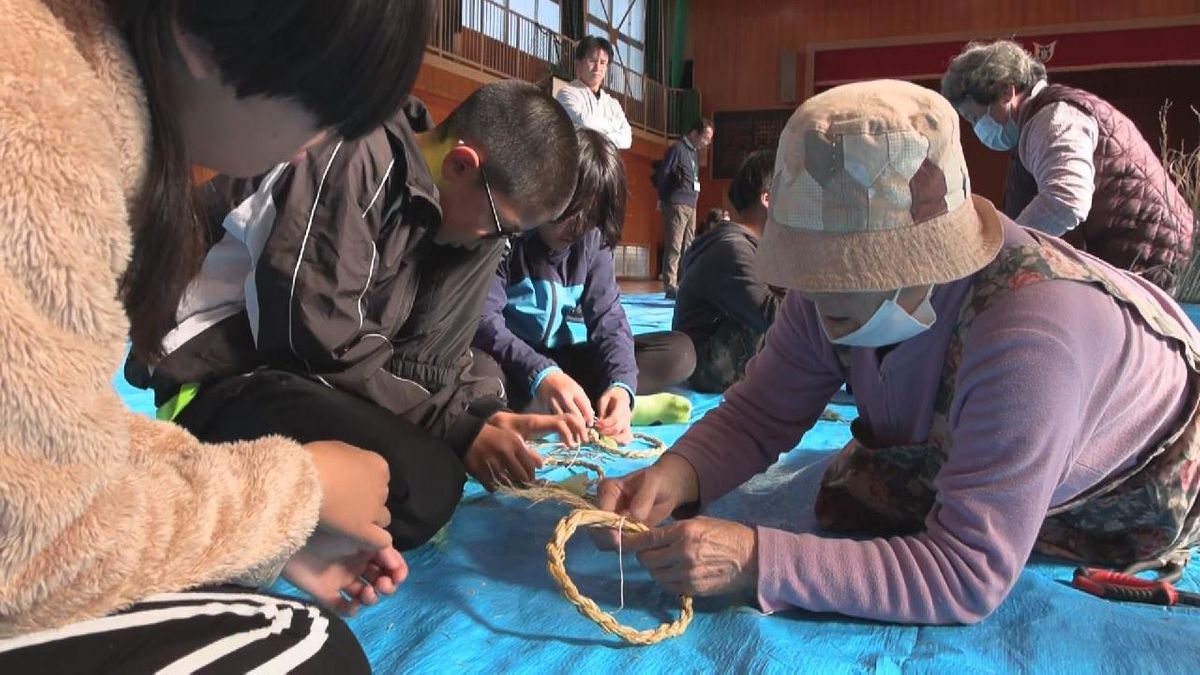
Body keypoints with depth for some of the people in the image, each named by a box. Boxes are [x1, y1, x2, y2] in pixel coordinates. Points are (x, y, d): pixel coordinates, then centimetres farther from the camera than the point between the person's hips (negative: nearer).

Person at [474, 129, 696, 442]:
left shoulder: (592, 240, -1)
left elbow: (608, 316, -6)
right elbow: (483, 320, -24)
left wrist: (621, 384, -25)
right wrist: (539, 374, -39)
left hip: (557, 361, 6)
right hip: (506, 364, -6)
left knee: (679, 351, -9)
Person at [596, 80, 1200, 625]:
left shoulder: (1029, 336, -44)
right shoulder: (843, 278, -27)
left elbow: (966, 576, -43)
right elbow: (758, 414, -17)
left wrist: (755, 561, -50)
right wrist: (677, 474, -37)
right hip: (949, 454, 3)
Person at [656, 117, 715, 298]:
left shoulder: (694, 152, 17)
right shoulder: (678, 149, -9)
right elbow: (662, 173, -10)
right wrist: (663, 199, -4)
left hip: (691, 205, 9)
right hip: (677, 204, -9)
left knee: (688, 248, 9)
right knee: (675, 247, -9)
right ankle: (670, 286, -8)